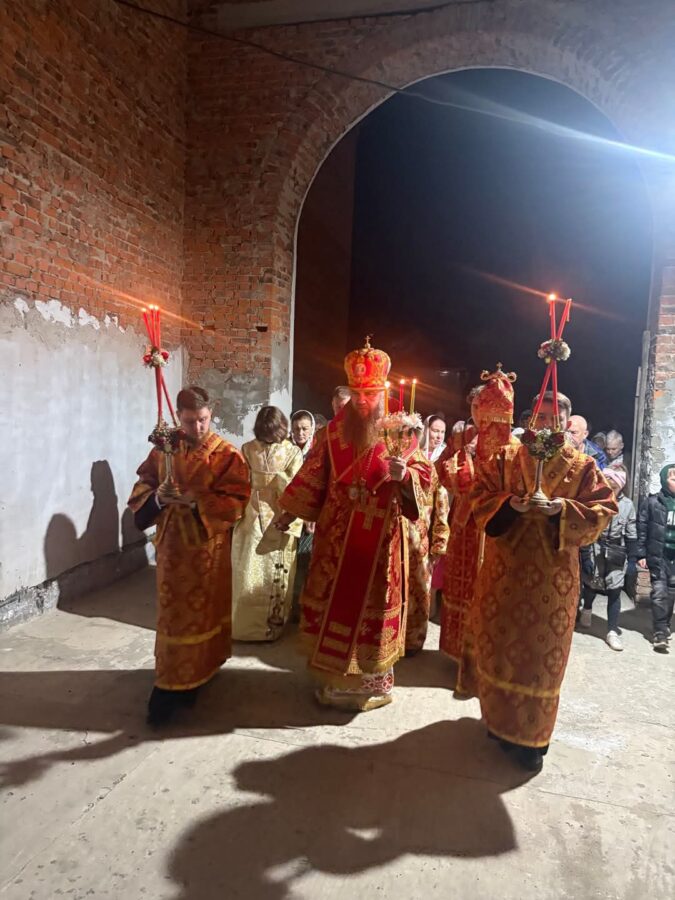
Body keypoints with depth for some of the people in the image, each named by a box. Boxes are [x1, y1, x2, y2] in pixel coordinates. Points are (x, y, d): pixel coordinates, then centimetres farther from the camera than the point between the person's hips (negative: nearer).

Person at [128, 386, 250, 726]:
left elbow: (236, 502, -12)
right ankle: (169, 684, 23)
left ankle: (195, 675, 24)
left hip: (208, 546, -2)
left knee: (202, 611, 8)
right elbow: (142, 485, 6)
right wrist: (157, 497, -17)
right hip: (171, 542, 3)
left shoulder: (227, 455, -8)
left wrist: (197, 502, -25)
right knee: (172, 613, 9)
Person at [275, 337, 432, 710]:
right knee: (333, 598, 10)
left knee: (372, 600, 9)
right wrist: (290, 511, 11)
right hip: (337, 532, 2)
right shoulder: (334, 429, 3)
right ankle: (334, 674, 28)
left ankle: (371, 677, 26)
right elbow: (314, 474, 10)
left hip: (380, 534, -2)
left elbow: (423, 476, -6)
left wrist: (403, 474, -28)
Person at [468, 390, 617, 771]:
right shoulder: (505, 458, 5)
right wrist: (509, 504, -18)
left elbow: (603, 510, -2)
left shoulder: (584, 467, 3)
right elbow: (480, 497, 2)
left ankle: (531, 735, 20)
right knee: (501, 643, 9)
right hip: (506, 568, 1)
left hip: (553, 575, -1)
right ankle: (500, 719, 29)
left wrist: (562, 509, -19)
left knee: (542, 651, 5)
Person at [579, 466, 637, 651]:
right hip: (594, 551, -1)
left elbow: (631, 535, 6)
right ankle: (587, 610, 46)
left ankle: (612, 632, 10)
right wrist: (585, 556, -10)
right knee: (590, 584, 15)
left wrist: (632, 560, 4)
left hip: (616, 554, 1)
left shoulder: (627, 505, -1)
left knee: (614, 592, 1)